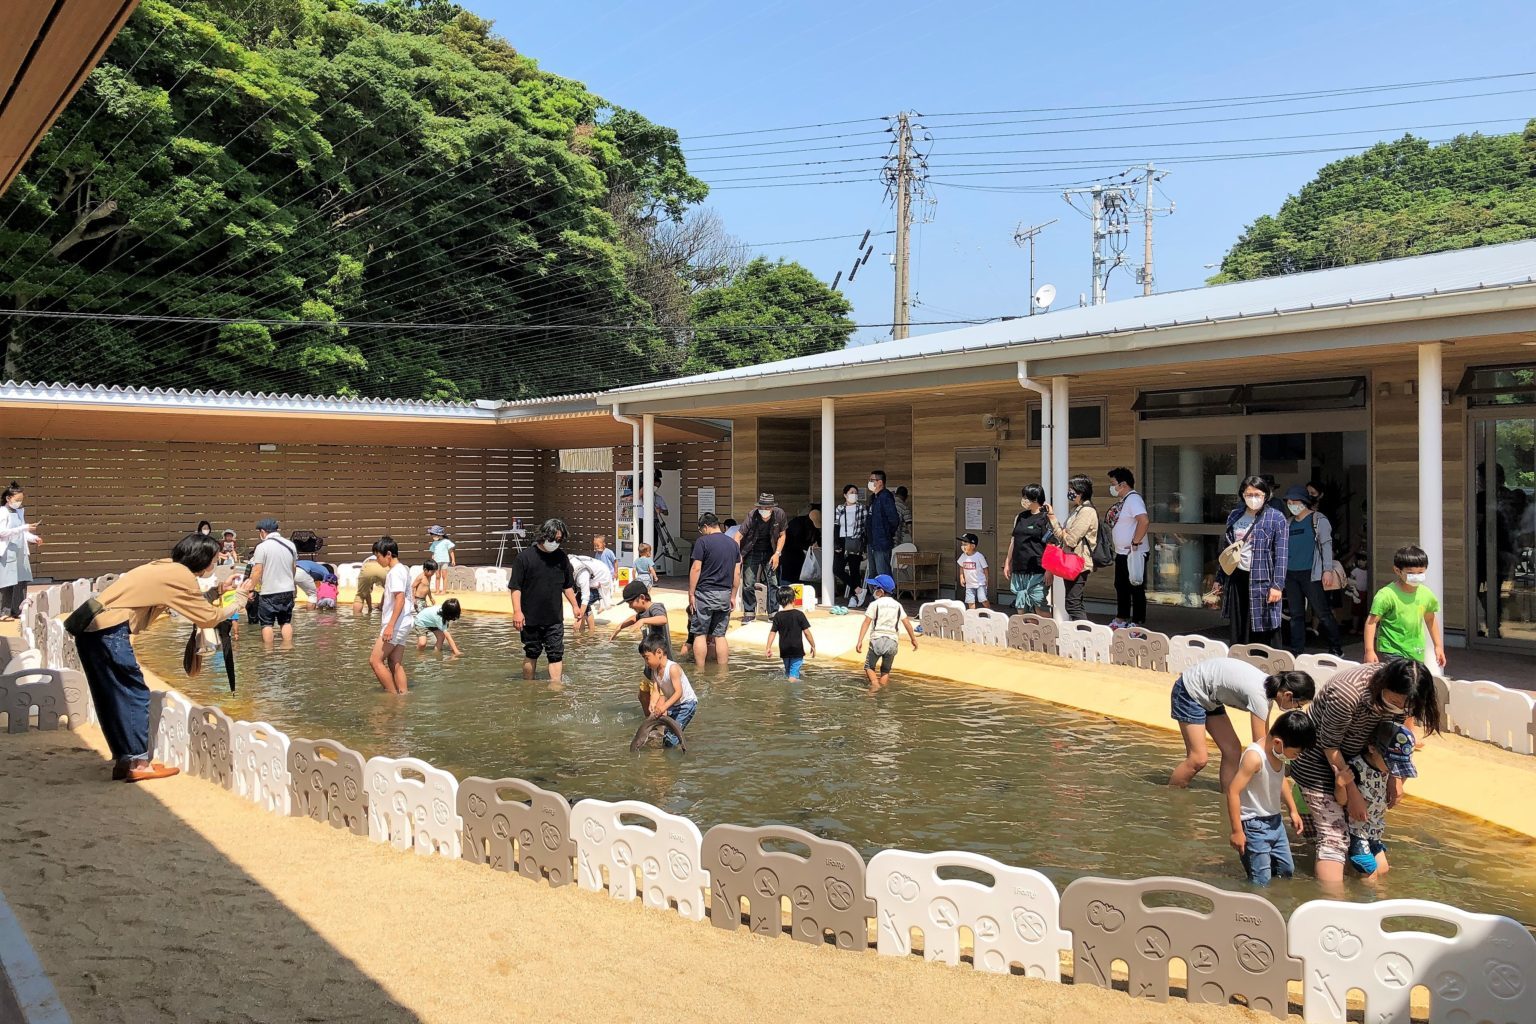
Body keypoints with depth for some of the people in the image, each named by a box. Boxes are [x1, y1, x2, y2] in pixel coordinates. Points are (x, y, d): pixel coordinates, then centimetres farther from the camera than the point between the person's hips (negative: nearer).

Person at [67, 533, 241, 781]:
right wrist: (239, 602, 12)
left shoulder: (166, 567, 17)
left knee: (114, 698, 14)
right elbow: (209, 618, -1)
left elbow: (190, 601, 25)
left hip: (89, 626, 9)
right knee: (136, 695, -2)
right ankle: (138, 763, 0)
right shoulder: (181, 575, -8)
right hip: (109, 629, -9)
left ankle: (124, 761, 19)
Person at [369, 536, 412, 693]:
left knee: (375, 660, -8)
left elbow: (400, 599, -22)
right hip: (401, 624, 10)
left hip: (397, 623, -10)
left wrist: (390, 625, -25)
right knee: (395, 664, 9)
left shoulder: (396, 571, -13)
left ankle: (393, 695, -5)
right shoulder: (402, 569, 17)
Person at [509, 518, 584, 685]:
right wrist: (517, 611, -15)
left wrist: (575, 605, 11)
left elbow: (568, 586, 17)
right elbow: (515, 587, -8)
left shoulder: (561, 557, 5)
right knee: (531, 654, 11)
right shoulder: (525, 556, -8)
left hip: (555, 619, 3)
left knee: (556, 655, -3)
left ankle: (555, 687, -3)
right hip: (530, 618, -3)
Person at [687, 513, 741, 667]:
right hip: (725, 595, 5)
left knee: (700, 634, 2)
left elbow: (696, 568, -11)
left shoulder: (703, 541, -7)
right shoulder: (733, 544, 10)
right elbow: (737, 573, 11)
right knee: (720, 635, 9)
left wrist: (691, 594, -6)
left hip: (705, 593, -5)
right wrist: (733, 596, 16)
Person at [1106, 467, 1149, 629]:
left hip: (1134, 554, -10)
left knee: (1136, 588, -1)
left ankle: (1137, 623, 6)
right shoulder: (1123, 500, 12)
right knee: (1121, 586, 18)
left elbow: (1144, 520, -33)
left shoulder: (1133, 499, -18)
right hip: (1121, 553, 10)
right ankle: (1121, 619, 30)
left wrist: (1135, 542, -27)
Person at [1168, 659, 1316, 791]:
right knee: (1199, 758, -12)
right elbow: (1259, 744, -23)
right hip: (1189, 691, -9)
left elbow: (1265, 738, 4)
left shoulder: (1270, 688, -4)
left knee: (1232, 751, 2)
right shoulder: (1259, 695, -30)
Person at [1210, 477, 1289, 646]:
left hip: (1261, 580, -5)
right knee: (1237, 630, 10)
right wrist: (1219, 579, 16)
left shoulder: (1276, 519, -4)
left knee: (1262, 633, -1)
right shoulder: (1234, 516, 12)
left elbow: (1281, 555, -8)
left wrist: (1277, 585, -15)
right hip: (1236, 578, 5)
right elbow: (1225, 549, 17)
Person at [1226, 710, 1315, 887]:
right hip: (1254, 825, -9)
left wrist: (1292, 810, 21)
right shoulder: (1254, 757, -27)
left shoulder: (1278, 752, -2)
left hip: (1275, 821, 9)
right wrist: (1237, 831, -23)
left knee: (1287, 870, 17)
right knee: (1261, 881, -8)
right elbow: (1233, 791, -26)